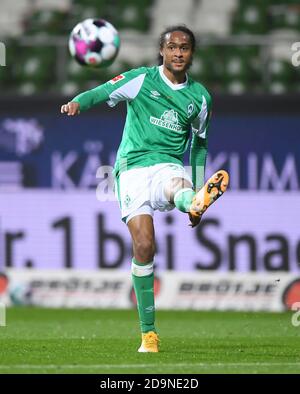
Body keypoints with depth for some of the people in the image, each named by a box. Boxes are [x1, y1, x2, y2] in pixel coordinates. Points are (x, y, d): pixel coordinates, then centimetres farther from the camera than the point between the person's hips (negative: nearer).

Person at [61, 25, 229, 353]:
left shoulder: (200, 97, 12)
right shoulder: (140, 80, 3)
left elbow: (199, 145, 23)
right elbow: (100, 93, -5)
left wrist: (196, 193, 20)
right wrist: (77, 102, -30)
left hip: (169, 165, 2)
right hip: (133, 168, -2)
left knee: (179, 186, -38)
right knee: (143, 246, -12)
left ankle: (196, 201, -78)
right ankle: (148, 333, -3)